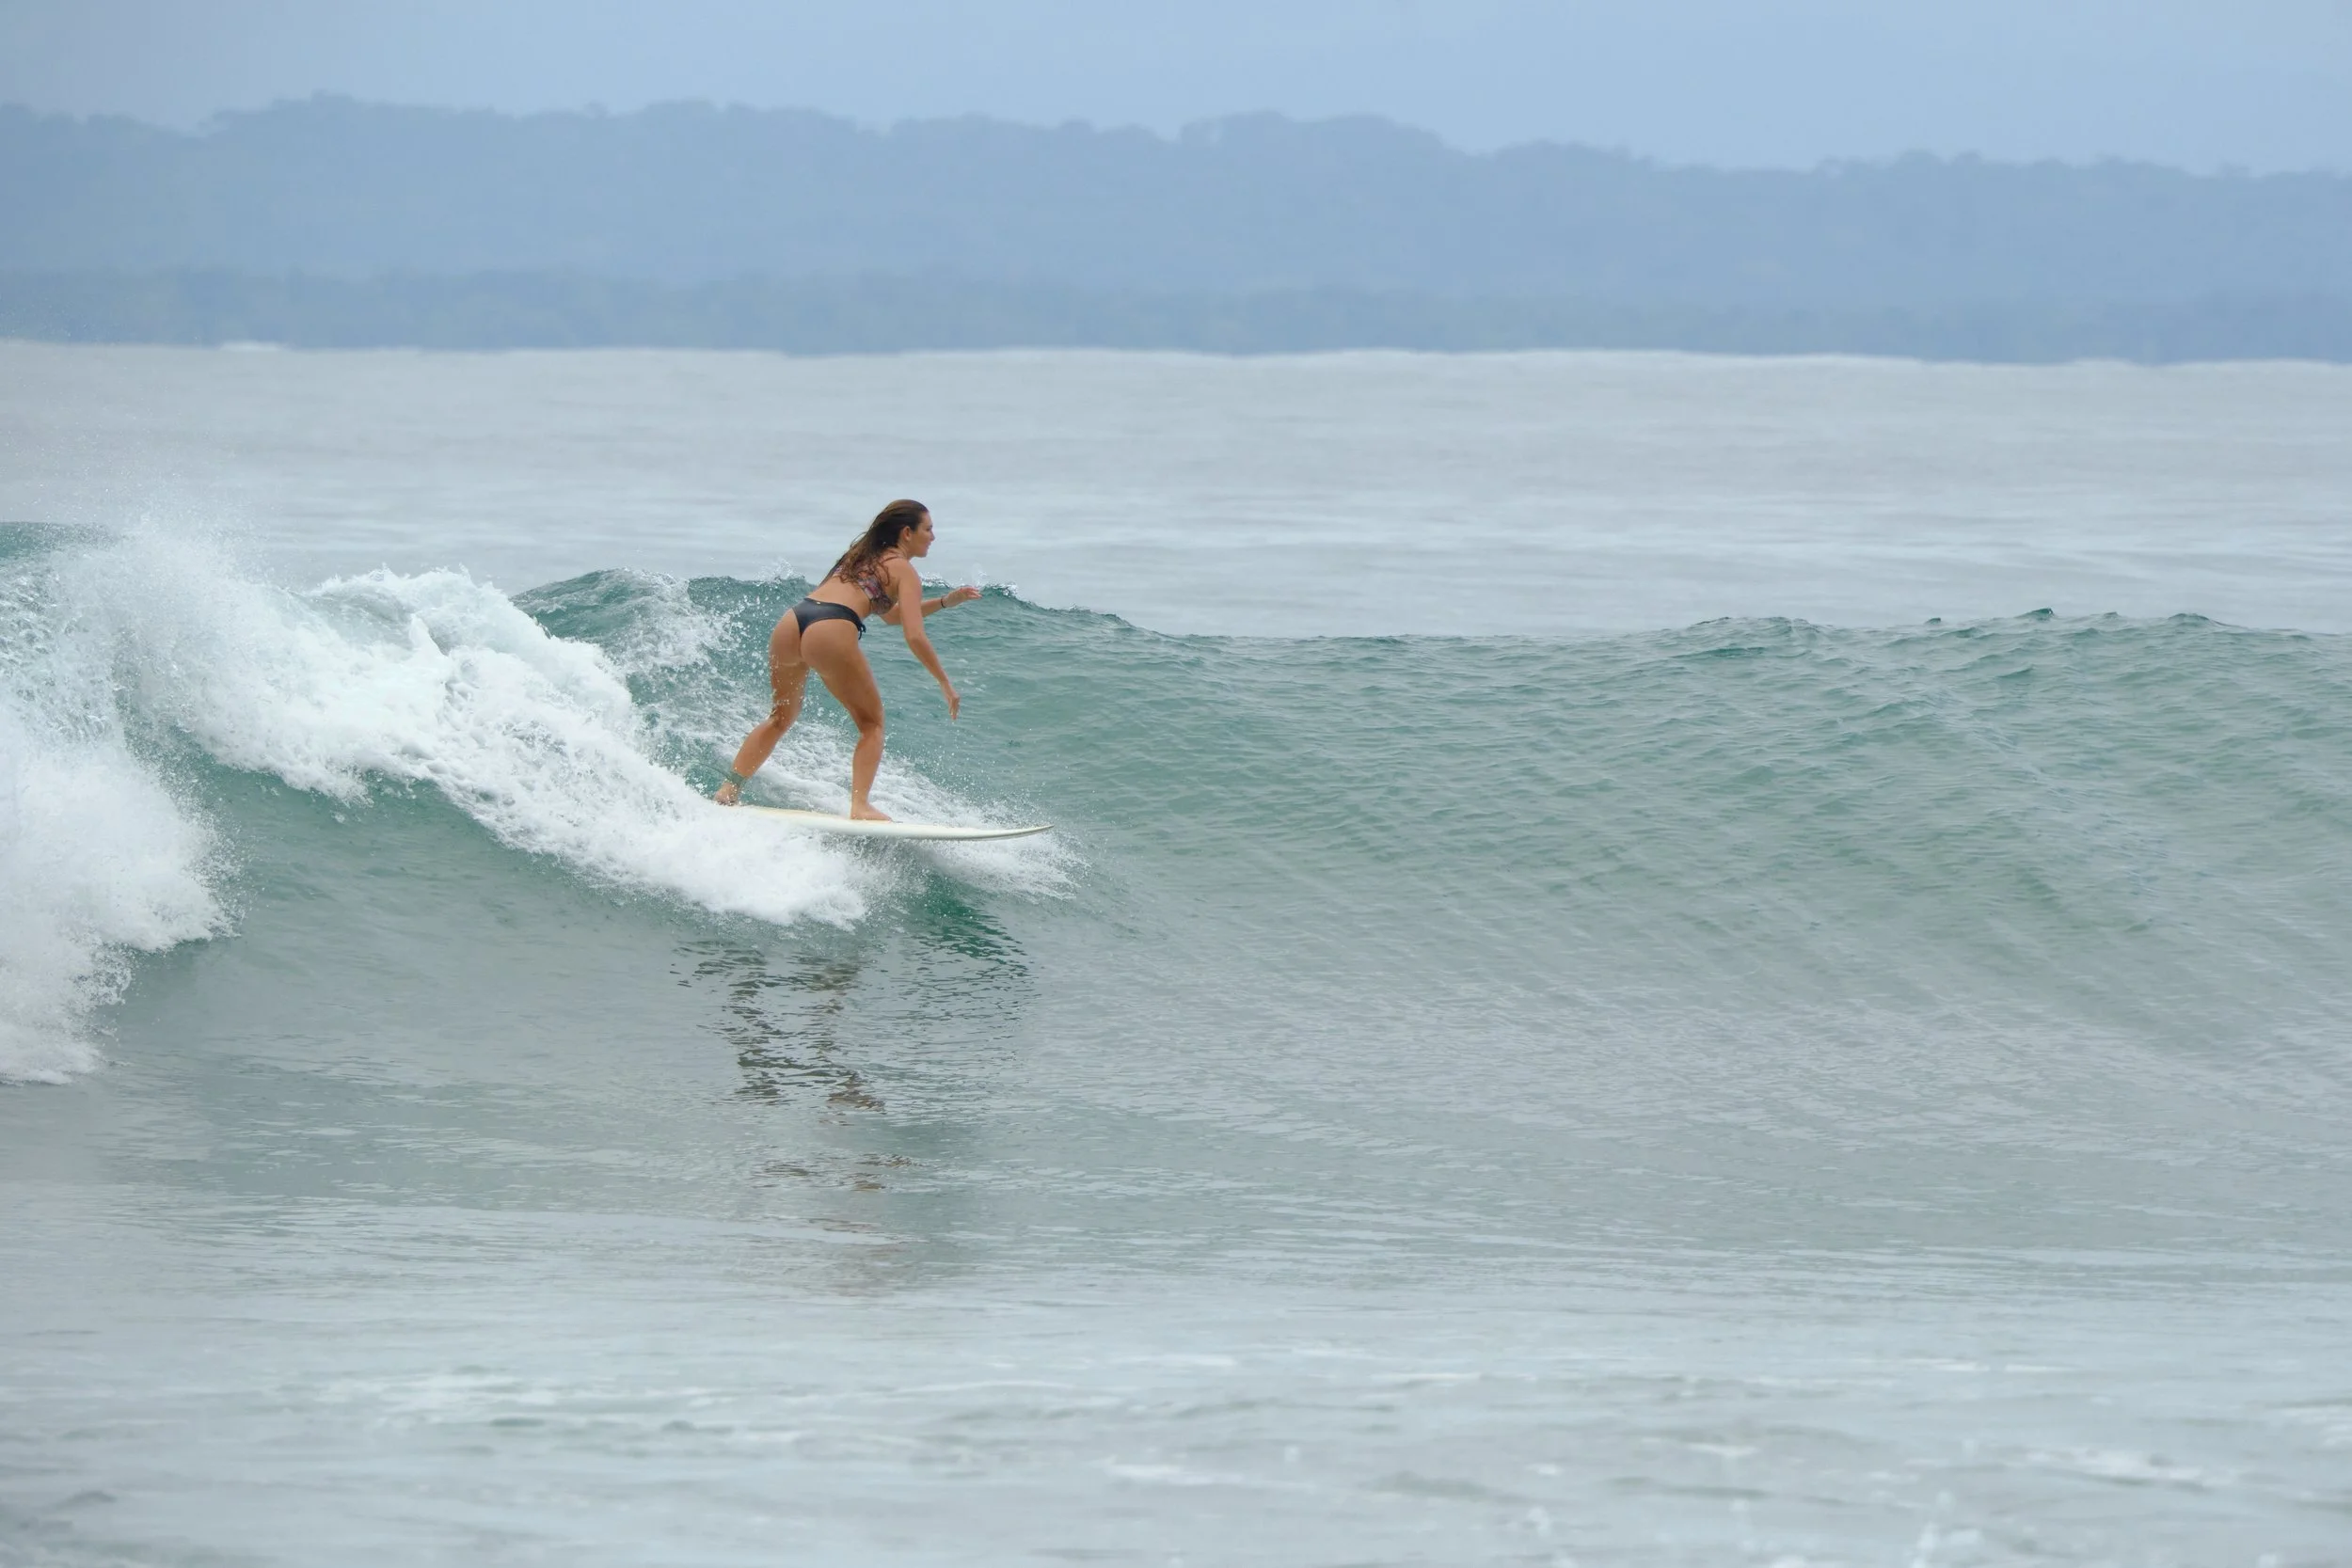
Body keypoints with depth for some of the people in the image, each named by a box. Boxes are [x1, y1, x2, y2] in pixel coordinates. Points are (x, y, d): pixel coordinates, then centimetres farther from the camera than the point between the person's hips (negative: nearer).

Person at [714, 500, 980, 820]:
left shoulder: (862, 556, 33)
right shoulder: (904, 571, 10)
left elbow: (891, 615, 45)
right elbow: (915, 637, 0)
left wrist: (944, 602, 41)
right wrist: (945, 683, 9)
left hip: (790, 624, 7)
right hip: (831, 633, -7)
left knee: (782, 717, 27)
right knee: (871, 723, 9)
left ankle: (728, 792, 21)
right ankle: (860, 805, -7)